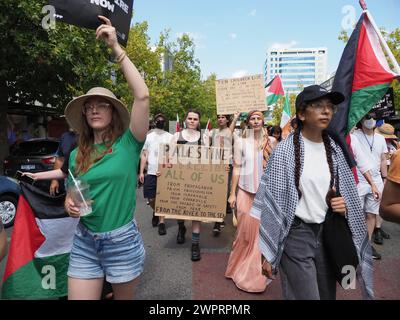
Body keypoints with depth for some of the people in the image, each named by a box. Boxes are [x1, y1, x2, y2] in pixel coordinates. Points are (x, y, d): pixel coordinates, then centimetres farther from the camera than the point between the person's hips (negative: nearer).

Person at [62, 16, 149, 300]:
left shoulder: (127, 144, -11)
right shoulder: (77, 155, 2)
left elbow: (142, 95, -23)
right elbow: (72, 194, 15)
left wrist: (116, 48, -20)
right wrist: (70, 205, -9)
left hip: (122, 240, -3)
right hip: (84, 241, 3)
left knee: (124, 298, 19)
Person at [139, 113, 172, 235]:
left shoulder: (170, 137, 4)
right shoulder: (148, 137, 11)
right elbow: (144, 155, 11)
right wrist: (141, 172, 5)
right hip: (151, 172, 2)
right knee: (151, 198, 7)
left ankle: (161, 222, 13)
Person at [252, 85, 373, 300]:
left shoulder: (334, 150, 4)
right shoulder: (285, 150, -12)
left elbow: (347, 192, 16)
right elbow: (272, 201, -12)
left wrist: (344, 206, -8)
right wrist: (267, 252, -11)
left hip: (328, 232, 6)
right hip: (296, 233, -5)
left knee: (327, 294, 17)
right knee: (304, 295, 0)